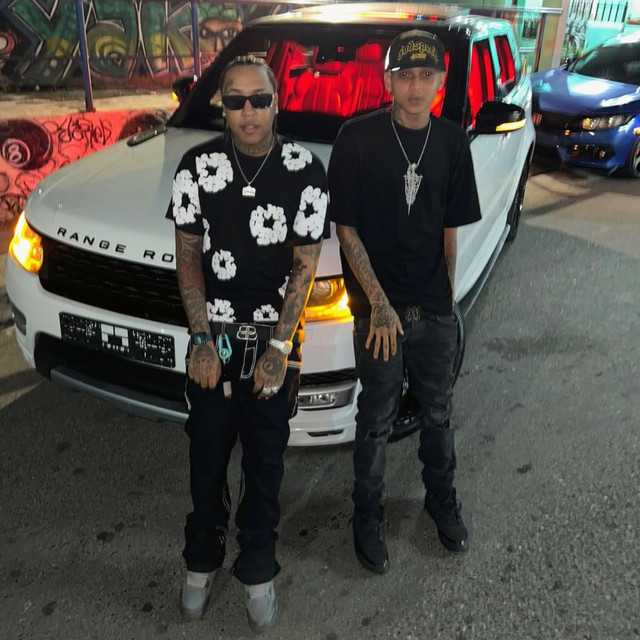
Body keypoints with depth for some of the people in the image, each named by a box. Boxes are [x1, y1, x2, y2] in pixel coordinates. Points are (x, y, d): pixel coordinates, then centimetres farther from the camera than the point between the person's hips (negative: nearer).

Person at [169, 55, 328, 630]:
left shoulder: (306, 171, -7)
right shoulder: (198, 167, -4)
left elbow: (305, 264, -6)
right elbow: (188, 256, 0)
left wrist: (278, 348, -12)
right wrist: (202, 340, -8)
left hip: (275, 338, -1)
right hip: (214, 337, 1)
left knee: (266, 460, 11)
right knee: (208, 454, 13)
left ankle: (257, 570, 33)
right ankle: (202, 561, 37)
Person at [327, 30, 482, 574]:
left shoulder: (452, 143, 2)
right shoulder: (358, 138, -10)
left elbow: (450, 228, 10)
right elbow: (345, 227, -10)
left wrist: (447, 293, 7)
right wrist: (380, 304, -14)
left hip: (434, 309, 4)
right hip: (378, 308, -3)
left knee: (438, 412, 18)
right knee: (377, 421, 10)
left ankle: (443, 501, 43)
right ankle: (368, 518, 31)